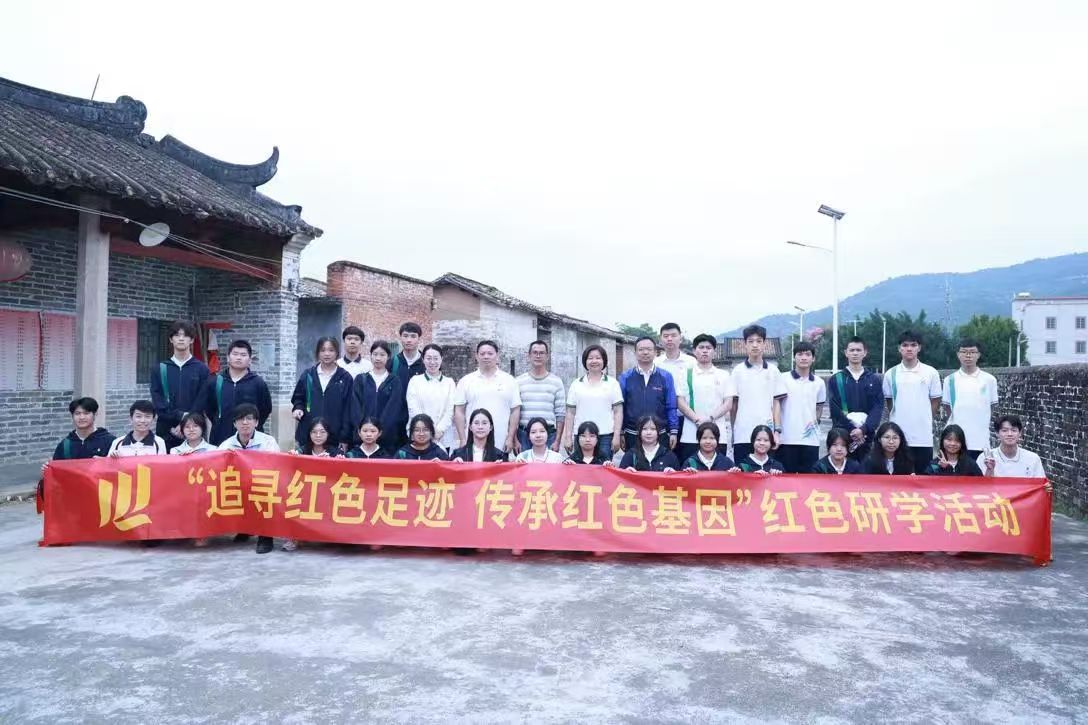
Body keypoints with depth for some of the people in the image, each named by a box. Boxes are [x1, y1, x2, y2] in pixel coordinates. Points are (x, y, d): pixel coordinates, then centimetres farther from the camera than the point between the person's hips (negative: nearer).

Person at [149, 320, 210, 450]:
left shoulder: (202, 369, 5)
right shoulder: (159, 369, 9)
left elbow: (202, 401, -3)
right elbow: (158, 402, 0)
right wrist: (180, 415, -14)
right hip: (165, 431, 1)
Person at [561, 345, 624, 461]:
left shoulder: (612, 383, 8)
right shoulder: (576, 384, 11)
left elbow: (618, 412, 4)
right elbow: (570, 413, 10)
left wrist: (617, 436, -4)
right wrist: (568, 437, 4)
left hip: (605, 437, -1)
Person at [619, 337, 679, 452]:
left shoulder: (665, 377, 1)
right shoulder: (625, 377, 0)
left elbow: (671, 407, 2)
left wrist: (673, 432, -1)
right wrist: (620, 433, 1)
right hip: (632, 436, 0)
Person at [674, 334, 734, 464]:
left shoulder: (724, 375, 12)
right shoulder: (685, 374, 9)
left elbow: (729, 404, 6)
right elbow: (680, 402, 2)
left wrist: (711, 418, -11)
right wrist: (697, 420, -13)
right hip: (690, 436, -1)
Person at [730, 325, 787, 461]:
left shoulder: (773, 371, 7)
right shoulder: (738, 371, 4)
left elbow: (776, 403, 8)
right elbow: (733, 404, 6)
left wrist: (777, 431, 0)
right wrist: (731, 433, 2)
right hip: (742, 436, -1)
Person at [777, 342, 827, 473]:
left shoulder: (818, 383, 10)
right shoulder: (783, 379, 1)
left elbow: (819, 407, 20)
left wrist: (814, 421, 2)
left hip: (810, 439, 2)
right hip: (786, 438, -2)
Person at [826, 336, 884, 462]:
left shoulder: (875, 379, 10)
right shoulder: (835, 379, 6)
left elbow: (878, 407, 0)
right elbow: (835, 409, -3)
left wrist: (864, 429, -14)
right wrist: (851, 430, -13)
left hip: (867, 436, 1)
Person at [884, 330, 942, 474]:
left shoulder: (931, 373, 1)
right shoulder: (891, 374, 3)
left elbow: (935, 401, 7)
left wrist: (924, 420, 5)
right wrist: (899, 416, 7)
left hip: (923, 436, -1)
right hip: (898, 434, 1)